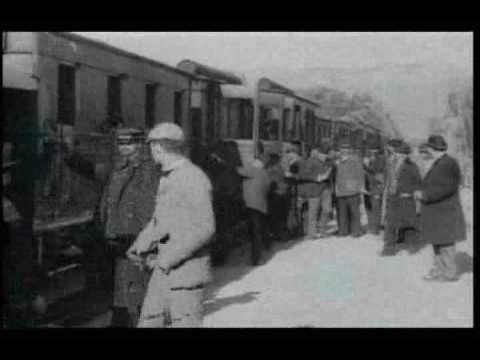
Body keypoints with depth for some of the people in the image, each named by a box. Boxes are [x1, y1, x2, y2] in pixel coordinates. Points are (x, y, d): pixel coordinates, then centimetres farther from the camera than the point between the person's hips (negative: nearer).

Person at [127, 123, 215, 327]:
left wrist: (171, 257, -18)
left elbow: (205, 229, -19)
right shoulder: (166, 179, 14)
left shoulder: (194, 178, -15)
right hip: (163, 271, 9)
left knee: (184, 323, -3)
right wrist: (140, 247, 8)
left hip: (186, 271, -9)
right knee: (149, 321, 13)